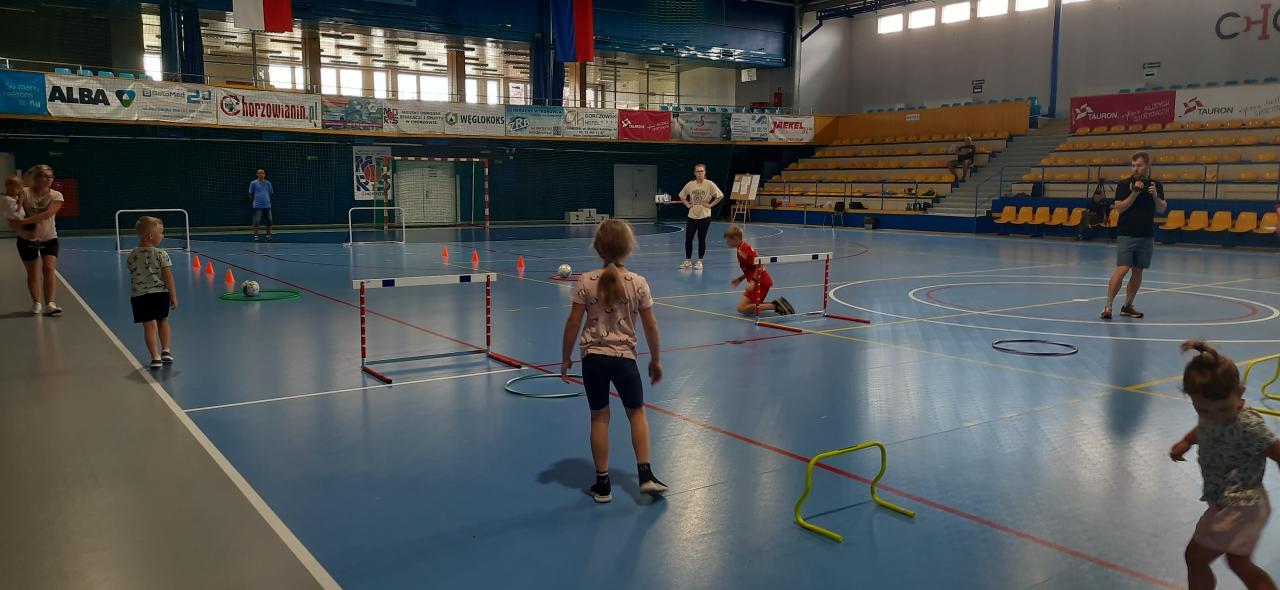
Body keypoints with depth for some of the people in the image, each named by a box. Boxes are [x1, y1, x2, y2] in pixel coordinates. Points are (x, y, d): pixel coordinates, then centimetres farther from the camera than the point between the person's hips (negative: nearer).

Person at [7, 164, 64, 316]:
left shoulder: (56, 196, -12)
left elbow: (47, 214, -26)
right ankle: (36, 303, 23)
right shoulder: (24, 193, -11)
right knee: (32, 272, 9)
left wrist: (23, 221, -33)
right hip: (26, 239, 0)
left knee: (49, 269, -14)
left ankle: (49, 304, -15)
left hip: (49, 238, 0)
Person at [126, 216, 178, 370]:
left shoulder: (132, 256, -1)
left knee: (149, 325, 2)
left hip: (139, 295, 1)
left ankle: (156, 358, -2)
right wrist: (173, 297, -4)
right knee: (163, 321, 20)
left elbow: (133, 275, 7)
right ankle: (165, 351, 25)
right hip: (161, 293, -1)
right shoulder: (161, 254, -10)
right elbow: (168, 277, -10)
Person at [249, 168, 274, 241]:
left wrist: (266, 200, 13)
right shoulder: (253, 183, 1)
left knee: (269, 221, 2)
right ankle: (255, 236, 1)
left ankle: (268, 235, 15)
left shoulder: (268, 183, 10)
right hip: (257, 206, -3)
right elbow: (250, 194, 8)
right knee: (256, 221, -7)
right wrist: (255, 200, 6)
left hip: (267, 205, 3)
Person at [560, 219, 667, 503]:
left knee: (599, 418, 11)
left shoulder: (586, 282, -6)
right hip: (624, 358, 0)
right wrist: (656, 360, 11)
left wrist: (566, 358, 6)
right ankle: (645, 474, 11)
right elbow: (650, 326, -2)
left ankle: (603, 484, 17)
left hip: (593, 357, 0)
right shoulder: (638, 283, -6)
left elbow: (573, 322, -5)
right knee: (636, 412, 19)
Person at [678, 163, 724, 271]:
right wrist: (687, 204, 4)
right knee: (688, 238, 3)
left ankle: (699, 262, 15)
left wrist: (710, 205, -10)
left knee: (702, 239, 4)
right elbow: (682, 196, 17)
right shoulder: (690, 184, 2)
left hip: (704, 217, -3)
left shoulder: (709, 184, -8)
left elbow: (720, 196, -8)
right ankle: (687, 261, 17)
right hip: (692, 216, 3)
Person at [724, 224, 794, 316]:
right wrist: (740, 279, 25)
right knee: (746, 306, 14)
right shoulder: (743, 247, 17)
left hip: (760, 282, -10)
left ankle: (775, 305, -17)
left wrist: (753, 281, -30)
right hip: (764, 280, 10)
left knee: (742, 308, -14)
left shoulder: (743, 250, -15)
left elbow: (759, 265, -23)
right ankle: (776, 305, 6)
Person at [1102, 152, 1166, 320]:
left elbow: (1162, 209, 5)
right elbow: (1119, 208, -9)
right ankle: (1108, 305, -10)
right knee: (1122, 269, -14)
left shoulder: (1156, 185, 8)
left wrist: (1156, 196, -14)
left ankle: (1127, 306, 17)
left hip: (1146, 236, 4)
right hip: (1126, 235, -4)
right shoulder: (1124, 184, -3)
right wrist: (1135, 193, -19)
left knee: (1138, 271, 6)